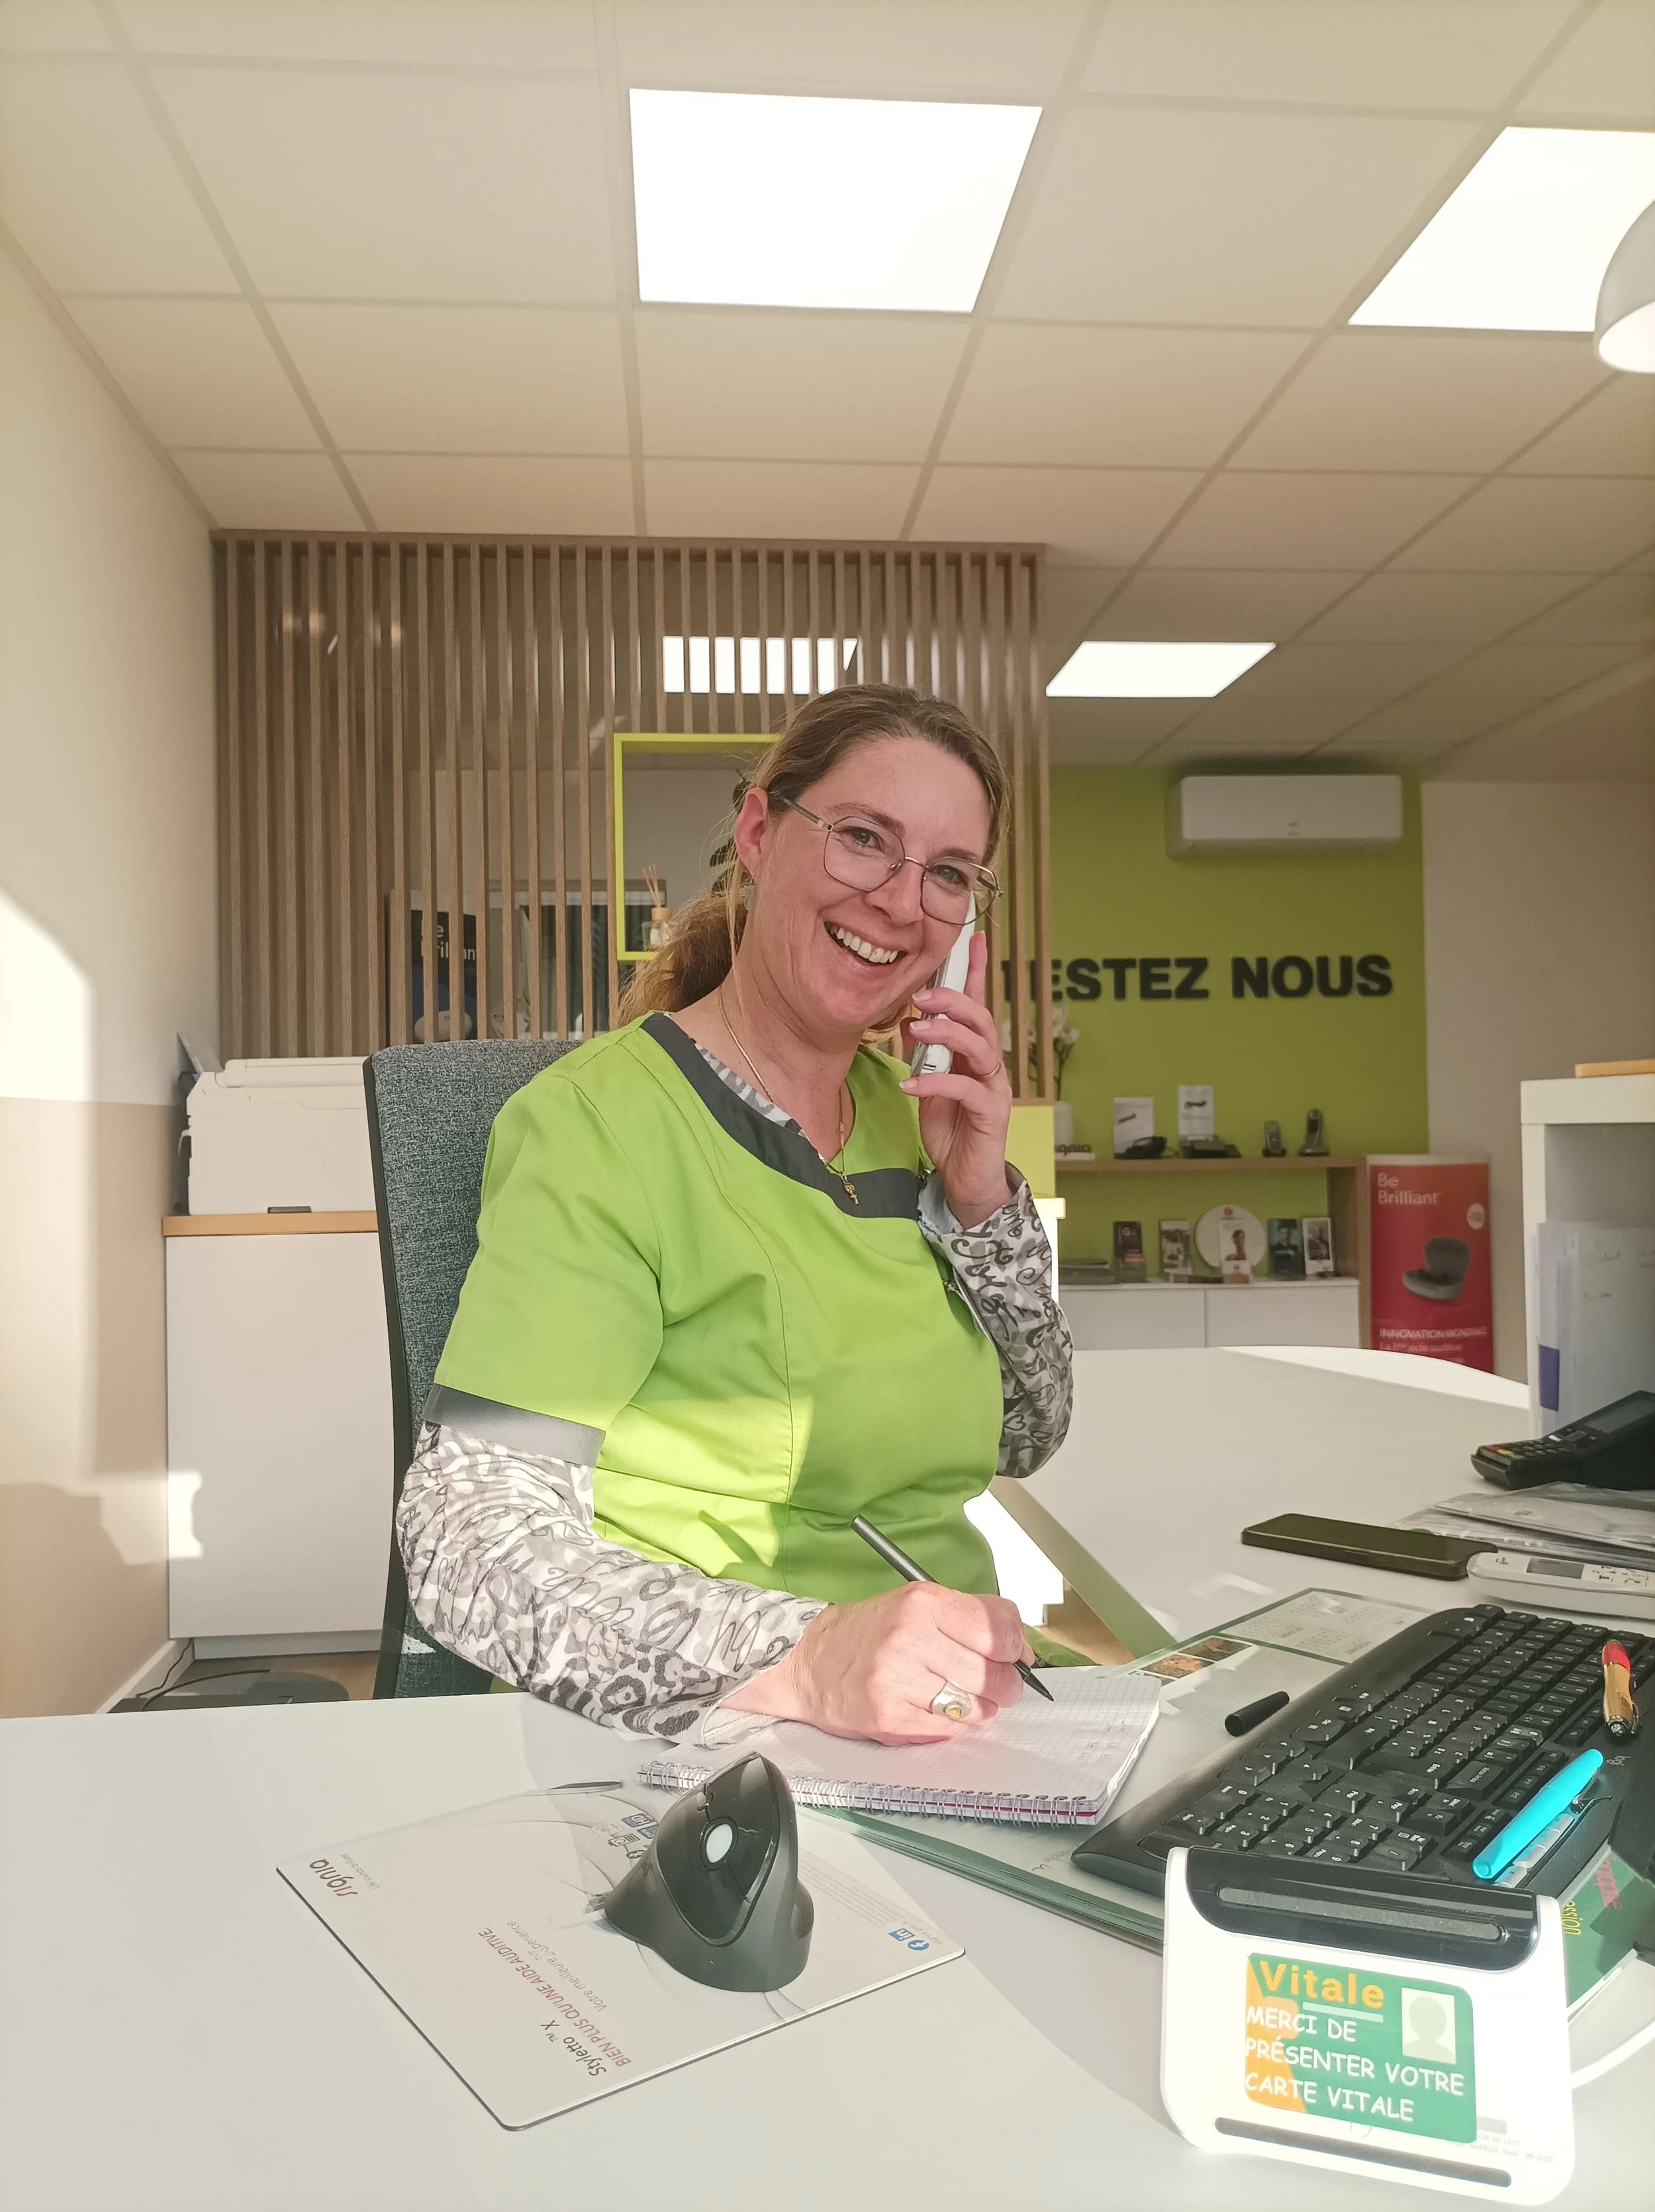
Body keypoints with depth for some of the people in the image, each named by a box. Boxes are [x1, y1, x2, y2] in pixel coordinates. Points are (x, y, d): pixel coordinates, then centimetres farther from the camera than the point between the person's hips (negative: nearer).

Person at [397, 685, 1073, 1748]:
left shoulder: (902, 1102, 5)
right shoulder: (600, 1120, -14)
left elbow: (1025, 1438, 10)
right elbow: (469, 1539, -19)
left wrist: (981, 1194, -6)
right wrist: (800, 1659, -32)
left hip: (939, 1728, 6)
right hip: (690, 1751, -6)